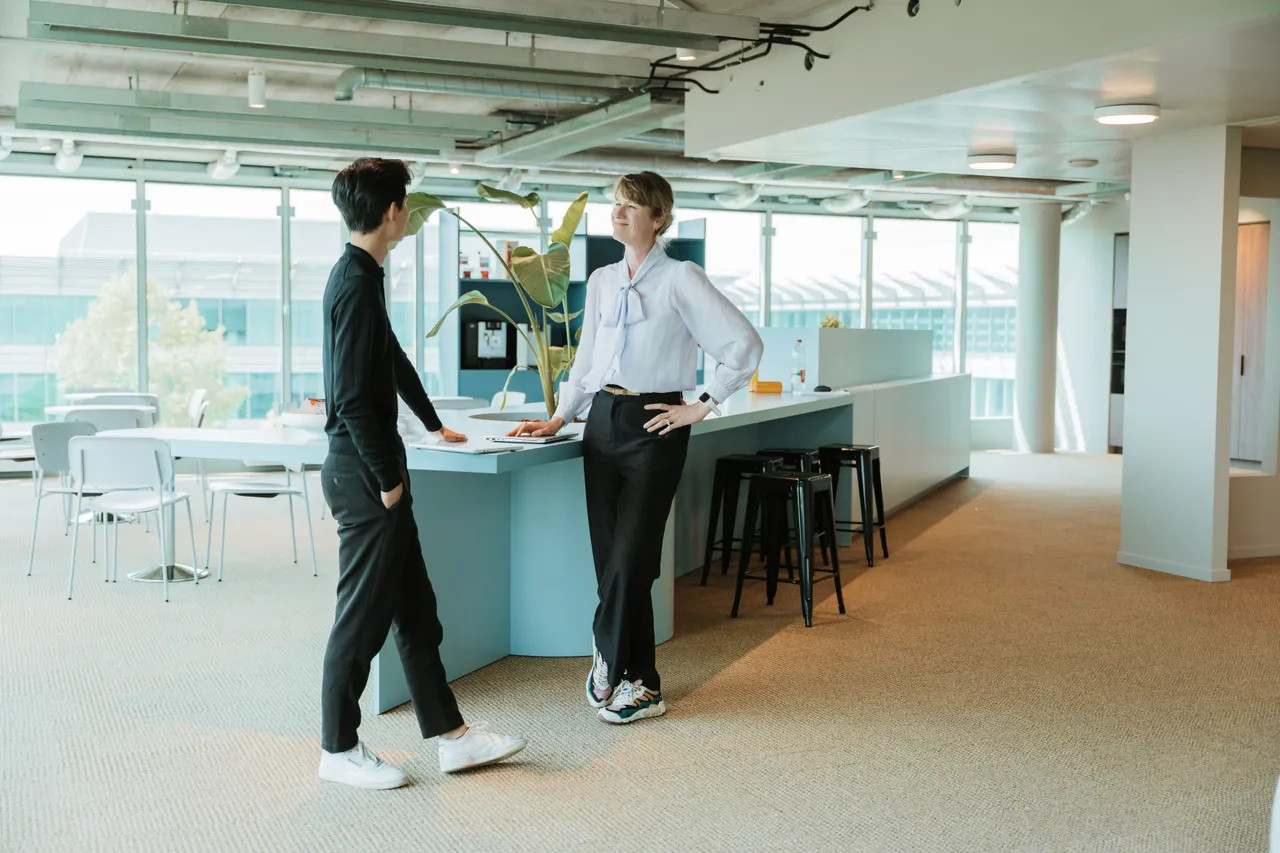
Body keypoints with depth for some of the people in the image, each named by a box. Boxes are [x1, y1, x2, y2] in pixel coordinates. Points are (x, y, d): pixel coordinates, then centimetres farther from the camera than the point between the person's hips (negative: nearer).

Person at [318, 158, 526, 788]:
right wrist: (386, 478, -16)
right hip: (364, 474, -10)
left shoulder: (357, 277, 14)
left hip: (371, 469, 10)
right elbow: (354, 397, -22)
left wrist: (434, 425, 38)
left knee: (415, 610, 13)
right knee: (363, 616, 1)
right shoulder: (358, 285, -18)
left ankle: (450, 735, 21)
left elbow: (393, 361, 28)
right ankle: (339, 749, 14)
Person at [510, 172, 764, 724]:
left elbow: (744, 343, -9)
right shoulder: (602, 281, 15)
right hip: (603, 421, 6)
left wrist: (701, 407, -9)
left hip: (654, 425, -6)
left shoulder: (680, 279, -3)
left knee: (629, 558, -7)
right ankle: (641, 684, 14)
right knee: (609, 556, 4)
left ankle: (608, 663, 11)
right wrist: (560, 418, 15)